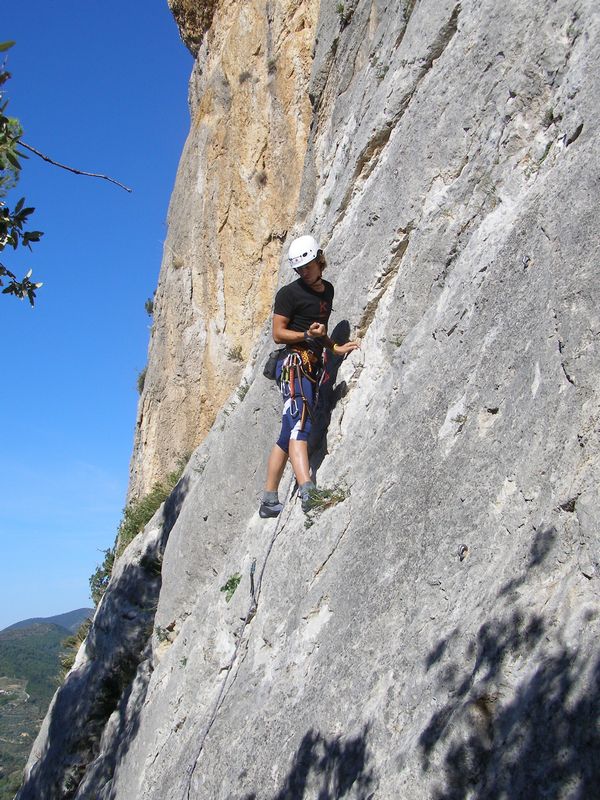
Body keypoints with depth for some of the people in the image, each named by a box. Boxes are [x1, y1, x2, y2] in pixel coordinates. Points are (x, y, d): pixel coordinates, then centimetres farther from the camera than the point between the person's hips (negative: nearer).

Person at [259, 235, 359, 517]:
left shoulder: (327, 290, 20)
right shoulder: (289, 293, -3)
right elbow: (278, 333, -5)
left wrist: (335, 347, 18)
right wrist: (308, 335, -19)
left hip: (313, 366, 8)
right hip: (295, 364, -8)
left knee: (288, 433, 7)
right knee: (299, 424, -24)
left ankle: (269, 501, 11)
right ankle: (307, 490, -39)